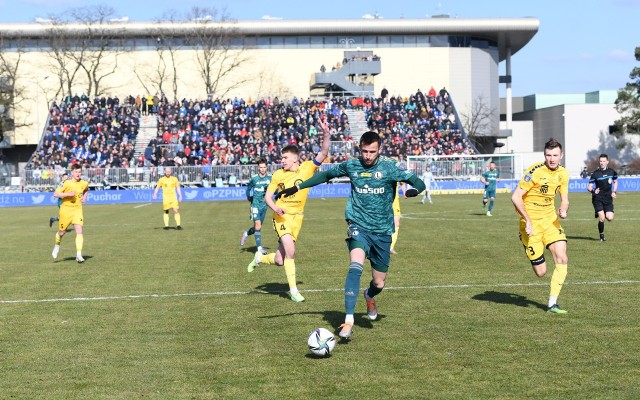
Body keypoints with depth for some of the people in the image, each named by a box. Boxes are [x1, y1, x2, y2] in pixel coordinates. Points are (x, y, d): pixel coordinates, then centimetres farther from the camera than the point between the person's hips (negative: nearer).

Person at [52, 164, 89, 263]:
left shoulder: (84, 183, -1)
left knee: (79, 231, -15)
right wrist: (68, 194, -26)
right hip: (66, 209, -2)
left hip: (77, 209, 2)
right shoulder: (67, 183, -14)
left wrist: (84, 197, 5)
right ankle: (57, 246, 45)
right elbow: (55, 194, -17)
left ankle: (79, 255, -14)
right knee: (62, 232, 12)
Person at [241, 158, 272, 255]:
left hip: (264, 205, 3)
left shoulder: (270, 178, 2)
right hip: (255, 204, -3)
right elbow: (248, 188, 15)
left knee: (258, 227, 13)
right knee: (258, 225, -14)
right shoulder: (254, 178, -2)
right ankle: (259, 248, -12)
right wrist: (249, 197, 5)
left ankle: (246, 234, 43)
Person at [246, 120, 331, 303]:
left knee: (280, 260, 4)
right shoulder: (278, 175, -1)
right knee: (290, 251, -21)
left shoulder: (307, 168, -3)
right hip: (282, 216, -2)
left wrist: (326, 134, -29)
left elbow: (323, 153, -14)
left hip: (297, 217, 2)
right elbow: (267, 196, 4)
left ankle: (260, 258, 37)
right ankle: (293, 290, -7)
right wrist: (275, 208, -17)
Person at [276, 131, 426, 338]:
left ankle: (369, 296, 47)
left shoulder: (389, 167, -6)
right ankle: (348, 320, -29)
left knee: (379, 284, 8)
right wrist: (298, 187, 13)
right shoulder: (350, 165, 0)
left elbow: (419, 183, -7)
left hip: (382, 231, 1)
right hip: (359, 227, -1)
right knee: (356, 267, -28)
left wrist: (414, 190, -31)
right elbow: (326, 175, 17)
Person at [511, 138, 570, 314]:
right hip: (531, 222, -5)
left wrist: (563, 210, -12)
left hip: (551, 220, 5)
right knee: (541, 272, -3)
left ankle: (552, 303, 0)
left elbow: (564, 199, 12)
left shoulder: (563, 173, 1)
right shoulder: (535, 172, -19)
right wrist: (527, 220, -26)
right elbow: (515, 197, -19)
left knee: (562, 259, -12)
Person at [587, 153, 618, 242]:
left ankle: (605, 215, 28)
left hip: (608, 198, 3)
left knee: (610, 218, -9)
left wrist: (614, 192, 5)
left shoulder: (612, 172, 3)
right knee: (601, 218, -14)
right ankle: (602, 236, 6)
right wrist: (593, 191, -28)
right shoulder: (595, 173, -6)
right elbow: (589, 186, -5)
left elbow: (615, 182, 20)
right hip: (598, 198, -3)